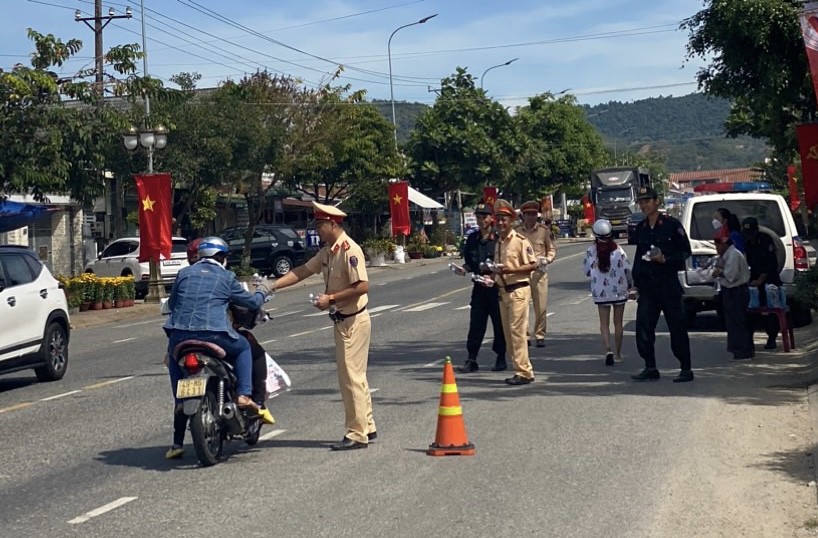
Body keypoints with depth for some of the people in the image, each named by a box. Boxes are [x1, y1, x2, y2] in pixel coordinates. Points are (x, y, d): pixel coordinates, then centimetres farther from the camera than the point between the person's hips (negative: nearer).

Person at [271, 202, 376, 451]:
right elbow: (303, 271, 14)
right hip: (343, 320, 10)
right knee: (354, 377, 15)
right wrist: (273, 285, 5)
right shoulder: (328, 251, 11)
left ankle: (357, 434, -2)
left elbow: (363, 286, -25)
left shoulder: (349, 250, -19)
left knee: (351, 377, -7)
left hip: (354, 321, -10)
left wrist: (331, 299, -21)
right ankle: (367, 428, 23)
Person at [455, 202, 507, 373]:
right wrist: (465, 268, -2)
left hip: (496, 285, -4)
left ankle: (501, 359, 17)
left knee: (499, 323, 5)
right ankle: (471, 360, 4)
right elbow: (468, 261, 18)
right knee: (475, 323, 2)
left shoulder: (498, 239, -7)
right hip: (479, 287, 4)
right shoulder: (472, 239, 9)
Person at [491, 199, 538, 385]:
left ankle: (524, 372, -8)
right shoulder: (499, 244, 15)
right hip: (503, 291, 8)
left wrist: (511, 270, -21)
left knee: (517, 331, -11)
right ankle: (520, 369, 17)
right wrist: (494, 276, 5)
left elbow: (533, 265, -12)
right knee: (508, 333, 9)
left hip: (519, 290, -8)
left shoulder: (520, 241, -9)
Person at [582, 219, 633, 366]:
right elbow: (627, 269, -8)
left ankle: (608, 350, -15)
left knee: (604, 323, 6)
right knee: (618, 322, 12)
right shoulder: (618, 250, -12)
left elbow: (586, 270, 0)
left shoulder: (591, 251, -9)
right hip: (619, 290, 0)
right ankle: (618, 354, 18)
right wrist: (630, 284, 10)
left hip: (600, 292, 0)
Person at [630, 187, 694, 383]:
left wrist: (665, 259, -17)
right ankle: (650, 368, 8)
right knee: (643, 327, -1)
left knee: (677, 327, 0)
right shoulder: (640, 229, 12)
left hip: (668, 283, -5)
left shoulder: (672, 225, -4)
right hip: (647, 286, 5)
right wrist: (636, 283, 15)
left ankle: (686, 369, 8)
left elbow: (685, 252, -3)